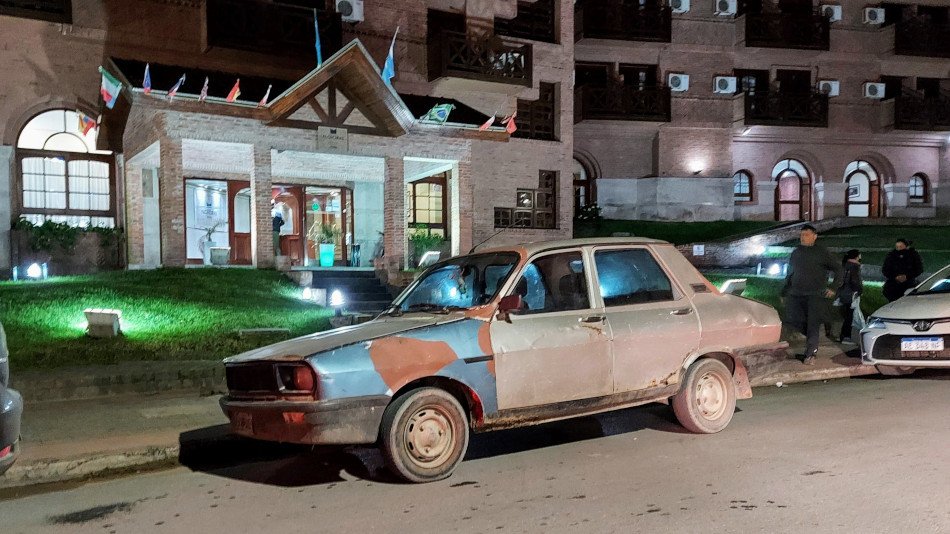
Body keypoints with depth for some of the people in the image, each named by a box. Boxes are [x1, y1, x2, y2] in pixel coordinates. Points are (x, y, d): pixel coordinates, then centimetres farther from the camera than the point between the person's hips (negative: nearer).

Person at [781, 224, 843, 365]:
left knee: (813, 325, -6)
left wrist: (834, 287, -7)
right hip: (796, 294, 5)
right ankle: (811, 338, 25)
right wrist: (784, 292, 17)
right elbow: (790, 274, 22)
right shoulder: (796, 253, 13)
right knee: (792, 320, -1)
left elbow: (837, 268, 2)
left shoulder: (821, 252, -1)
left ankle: (810, 354, 2)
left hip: (816, 295, -5)